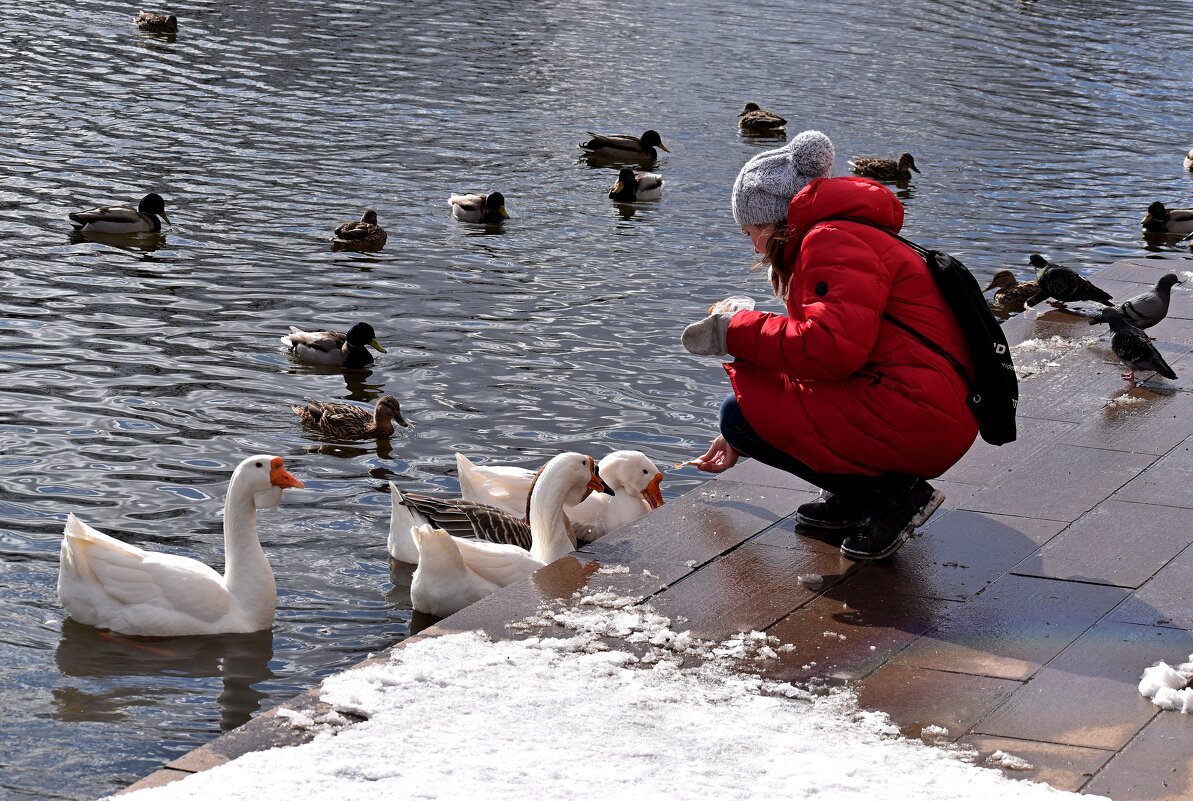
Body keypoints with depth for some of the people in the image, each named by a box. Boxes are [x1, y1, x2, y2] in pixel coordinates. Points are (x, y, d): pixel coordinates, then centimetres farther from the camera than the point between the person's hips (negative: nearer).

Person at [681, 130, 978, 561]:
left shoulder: (833, 240, -9)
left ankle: (893, 494, -9)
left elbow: (830, 347, -26)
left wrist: (734, 333, -12)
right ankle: (853, 501, 13)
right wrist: (741, 441, 34)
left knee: (741, 413, -11)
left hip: (915, 419, -11)